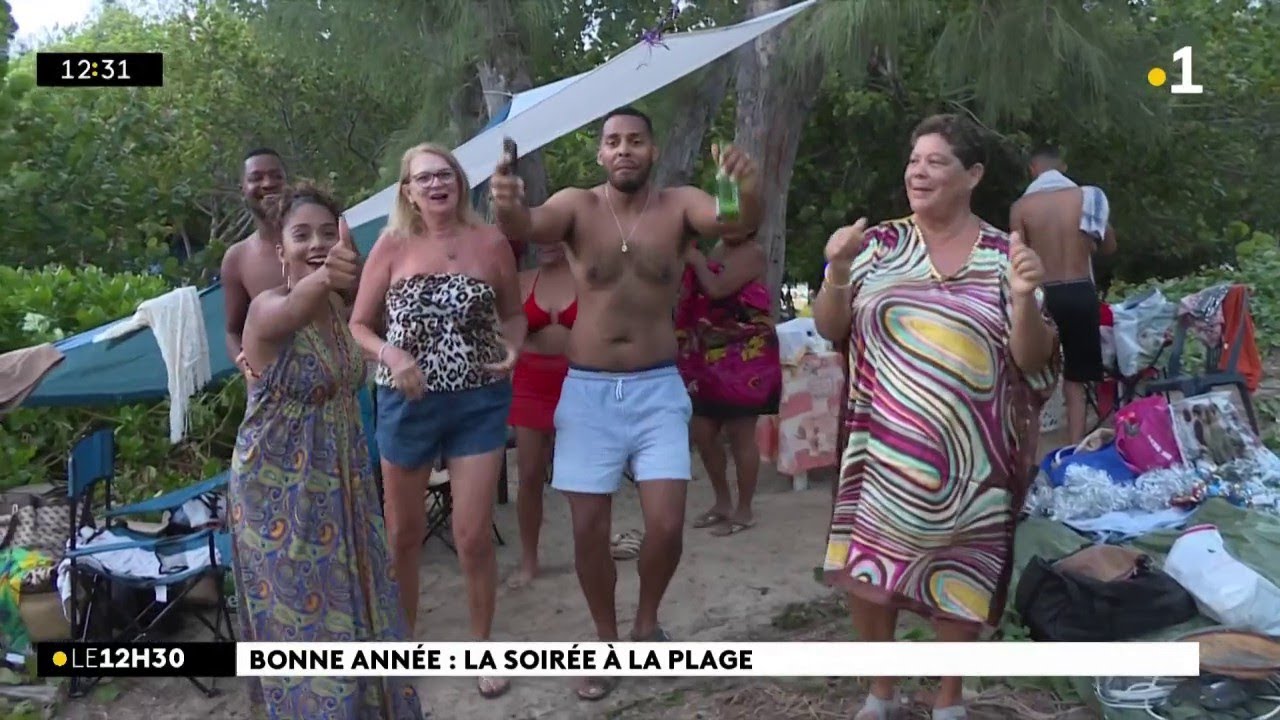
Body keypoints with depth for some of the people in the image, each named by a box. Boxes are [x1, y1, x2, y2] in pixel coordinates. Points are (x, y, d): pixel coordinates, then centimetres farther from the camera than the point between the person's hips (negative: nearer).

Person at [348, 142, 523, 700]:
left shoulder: (490, 241, -1)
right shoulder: (392, 245, -3)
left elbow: (512, 313, 10)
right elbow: (358, 325, 1)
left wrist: (513, 349, -10)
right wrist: (391, 355, -18)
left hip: (479, 403, 0)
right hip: (407, 403, 1)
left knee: (473, 535, 0)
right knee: (403, 533, 13)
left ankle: (482, 646, 22)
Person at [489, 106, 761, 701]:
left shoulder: (679, 205, -3)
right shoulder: (577, 205, -4)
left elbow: (734, 221, -22)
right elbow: (528, 227, -23)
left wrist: (747, 191, -45)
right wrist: (506, 206, -47)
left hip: (657, 388, 0)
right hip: (587, 390, 0)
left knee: (666, 524, -5)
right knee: (589, 529, 6)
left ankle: (647, 620, 26)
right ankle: (607, 642, 29)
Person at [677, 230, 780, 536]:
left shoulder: (752, 253, -11)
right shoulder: (719, 248, 13)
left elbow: (716, 289, -22)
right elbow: (700, 295, 10)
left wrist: (695, 258, -9)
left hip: (745, 357, -8)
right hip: (713, 356, 8)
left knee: (740, 435, -1)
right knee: (701, 431, 11)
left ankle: (744, 511, 13)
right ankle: (723, 502, 26)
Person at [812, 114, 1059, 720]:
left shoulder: (1003, 255, -1)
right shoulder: (878, 244, 2)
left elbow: (1031, 359, -4)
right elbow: (829, 329, 0)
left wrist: (1024, 298, -22)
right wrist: (838, 272, -18)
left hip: (968, 457, -1)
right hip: (883, 452, 1)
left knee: (958, 577, 11)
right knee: (867, 569, 8)